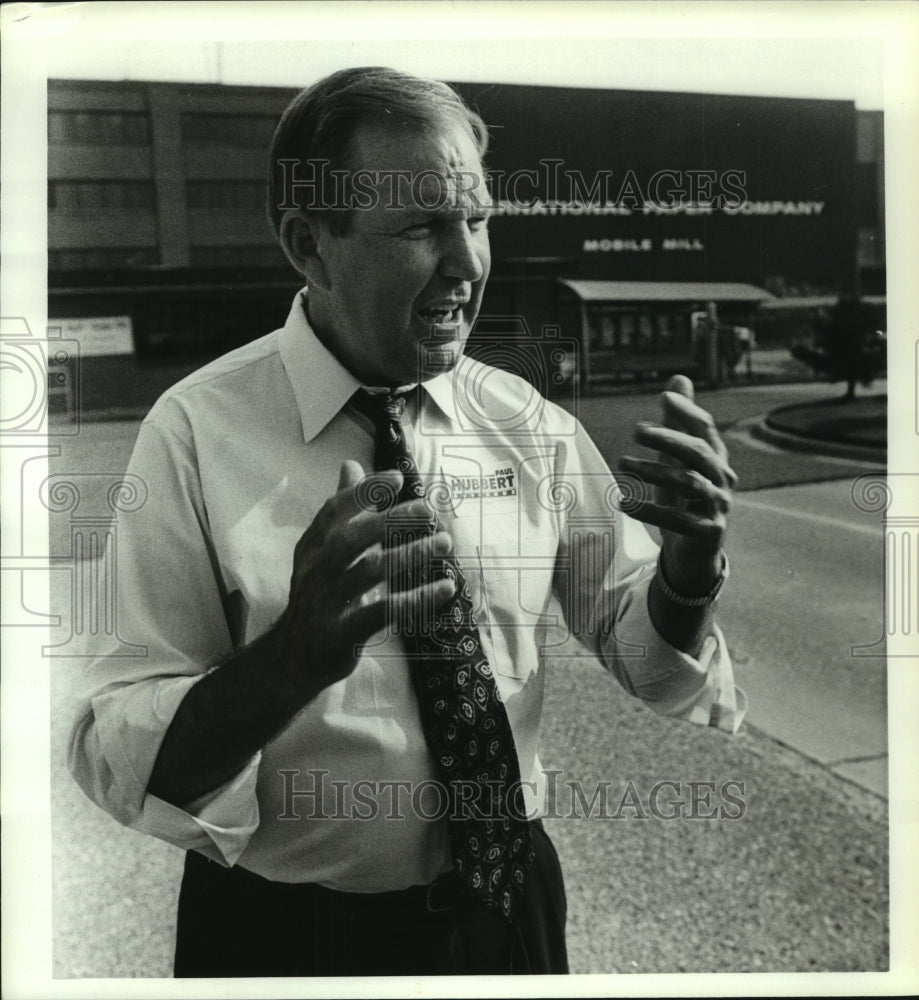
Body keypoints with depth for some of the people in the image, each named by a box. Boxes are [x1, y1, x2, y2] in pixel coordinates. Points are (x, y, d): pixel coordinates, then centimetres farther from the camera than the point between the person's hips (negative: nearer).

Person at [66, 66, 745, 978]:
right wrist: (296, 655, -38)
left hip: (513, 905, 4)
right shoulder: (198, 433, -17)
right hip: (288, 934, -3)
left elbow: (641, 658, 0)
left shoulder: (529, 425, -6)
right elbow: (115, 758, -19)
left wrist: (688, 566, -22)